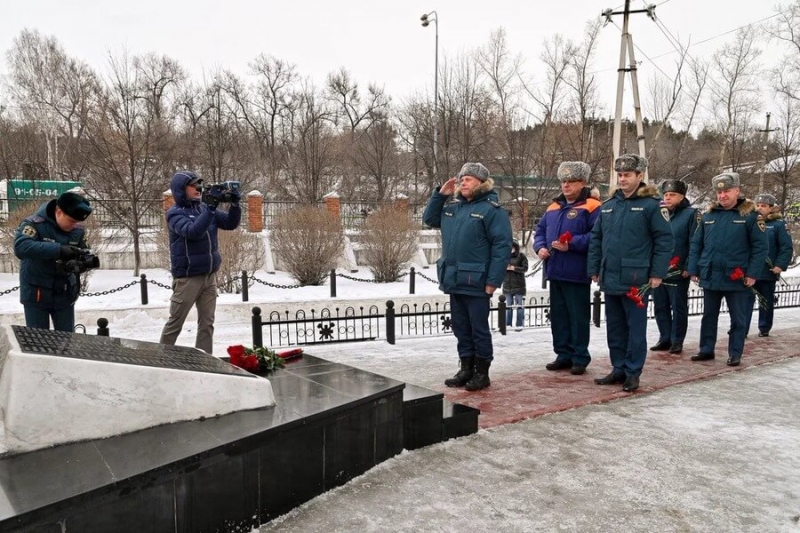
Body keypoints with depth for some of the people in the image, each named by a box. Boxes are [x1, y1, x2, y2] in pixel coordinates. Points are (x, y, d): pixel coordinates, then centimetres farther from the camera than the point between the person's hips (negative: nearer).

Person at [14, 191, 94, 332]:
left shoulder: (78, 230, -2)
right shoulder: (34, 224, -17)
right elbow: (21, 247, -33)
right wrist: (58, 250, -42)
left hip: (64, 294, 4)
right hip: (36, 294, -4)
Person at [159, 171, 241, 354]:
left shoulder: (205, 208, 8)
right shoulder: (175, 213, -9)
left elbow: (230, 224, 4)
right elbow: (193, 231, -26)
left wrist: (235, 204, -13)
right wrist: (211, 207, -30)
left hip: (210, 275, 6)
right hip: (187, 277, -5)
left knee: (207, 323, 7)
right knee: (175, 322, 4)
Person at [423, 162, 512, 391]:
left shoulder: (492, 209, -10)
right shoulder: (452, 206, 12)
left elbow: (502, 246, -14)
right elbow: (429, 219, 22)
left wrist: (493, 280, -18)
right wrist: (440, 195, 8)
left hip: (476, 281, -7)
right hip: (454, 279, 7)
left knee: (479, 328, 3)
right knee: (460, 327, 14)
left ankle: (482, 372, 15)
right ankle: (466, 368, 25)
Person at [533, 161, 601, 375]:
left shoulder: (591, 207, -7)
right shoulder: (553, 207, 16)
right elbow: (540, 231, 19)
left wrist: (572, 244, -23)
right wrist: (540, 247, -1)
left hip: (577, 274, -7)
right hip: (555, 273, 7)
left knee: (578, 317, 2)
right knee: (558, 316, 13)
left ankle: (580, 357, 13)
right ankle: (564, 355, 24)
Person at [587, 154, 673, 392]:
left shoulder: (651, 204, -6)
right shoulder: (607, 205, 11)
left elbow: (664, 239, -8)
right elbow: (596, 239, 15)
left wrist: (657, 273, -11)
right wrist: (595, 269, 10)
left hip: (637, 280, -6)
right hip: (610, 279, 6)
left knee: (635, 328, 3)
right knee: (614, 327, 13)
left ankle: (633, 373, 13)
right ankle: (619, 369, 24)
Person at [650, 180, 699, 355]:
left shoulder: (691, 214, -4)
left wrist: (689, 267, -15)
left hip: (678, 272, -5)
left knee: (678, 308, 5)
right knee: (660, 306, 10)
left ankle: (677, 341, 14)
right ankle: (665, 339, 21)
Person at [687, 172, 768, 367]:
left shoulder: (750, 215, -5)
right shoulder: (708, 215, 6)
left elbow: (760, 247, -7)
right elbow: (696, 244, 9)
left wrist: (752, 274, -13)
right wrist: (693, 270, 3)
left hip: (737, 278, -4)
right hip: (710, 276, 4)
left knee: (738, 319, 7)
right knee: (709, 316, 12)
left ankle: (735, 353, 17)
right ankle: (706, 349, 23)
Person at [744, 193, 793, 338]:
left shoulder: (778, 225, -4)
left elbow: (787, 247, -7)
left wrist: (780, 265, -16)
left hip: (768, 272, -2)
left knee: (767, 302, 12)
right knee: (746, 300, 0)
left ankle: (764, 329, 24)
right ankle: (742, 330, 1)